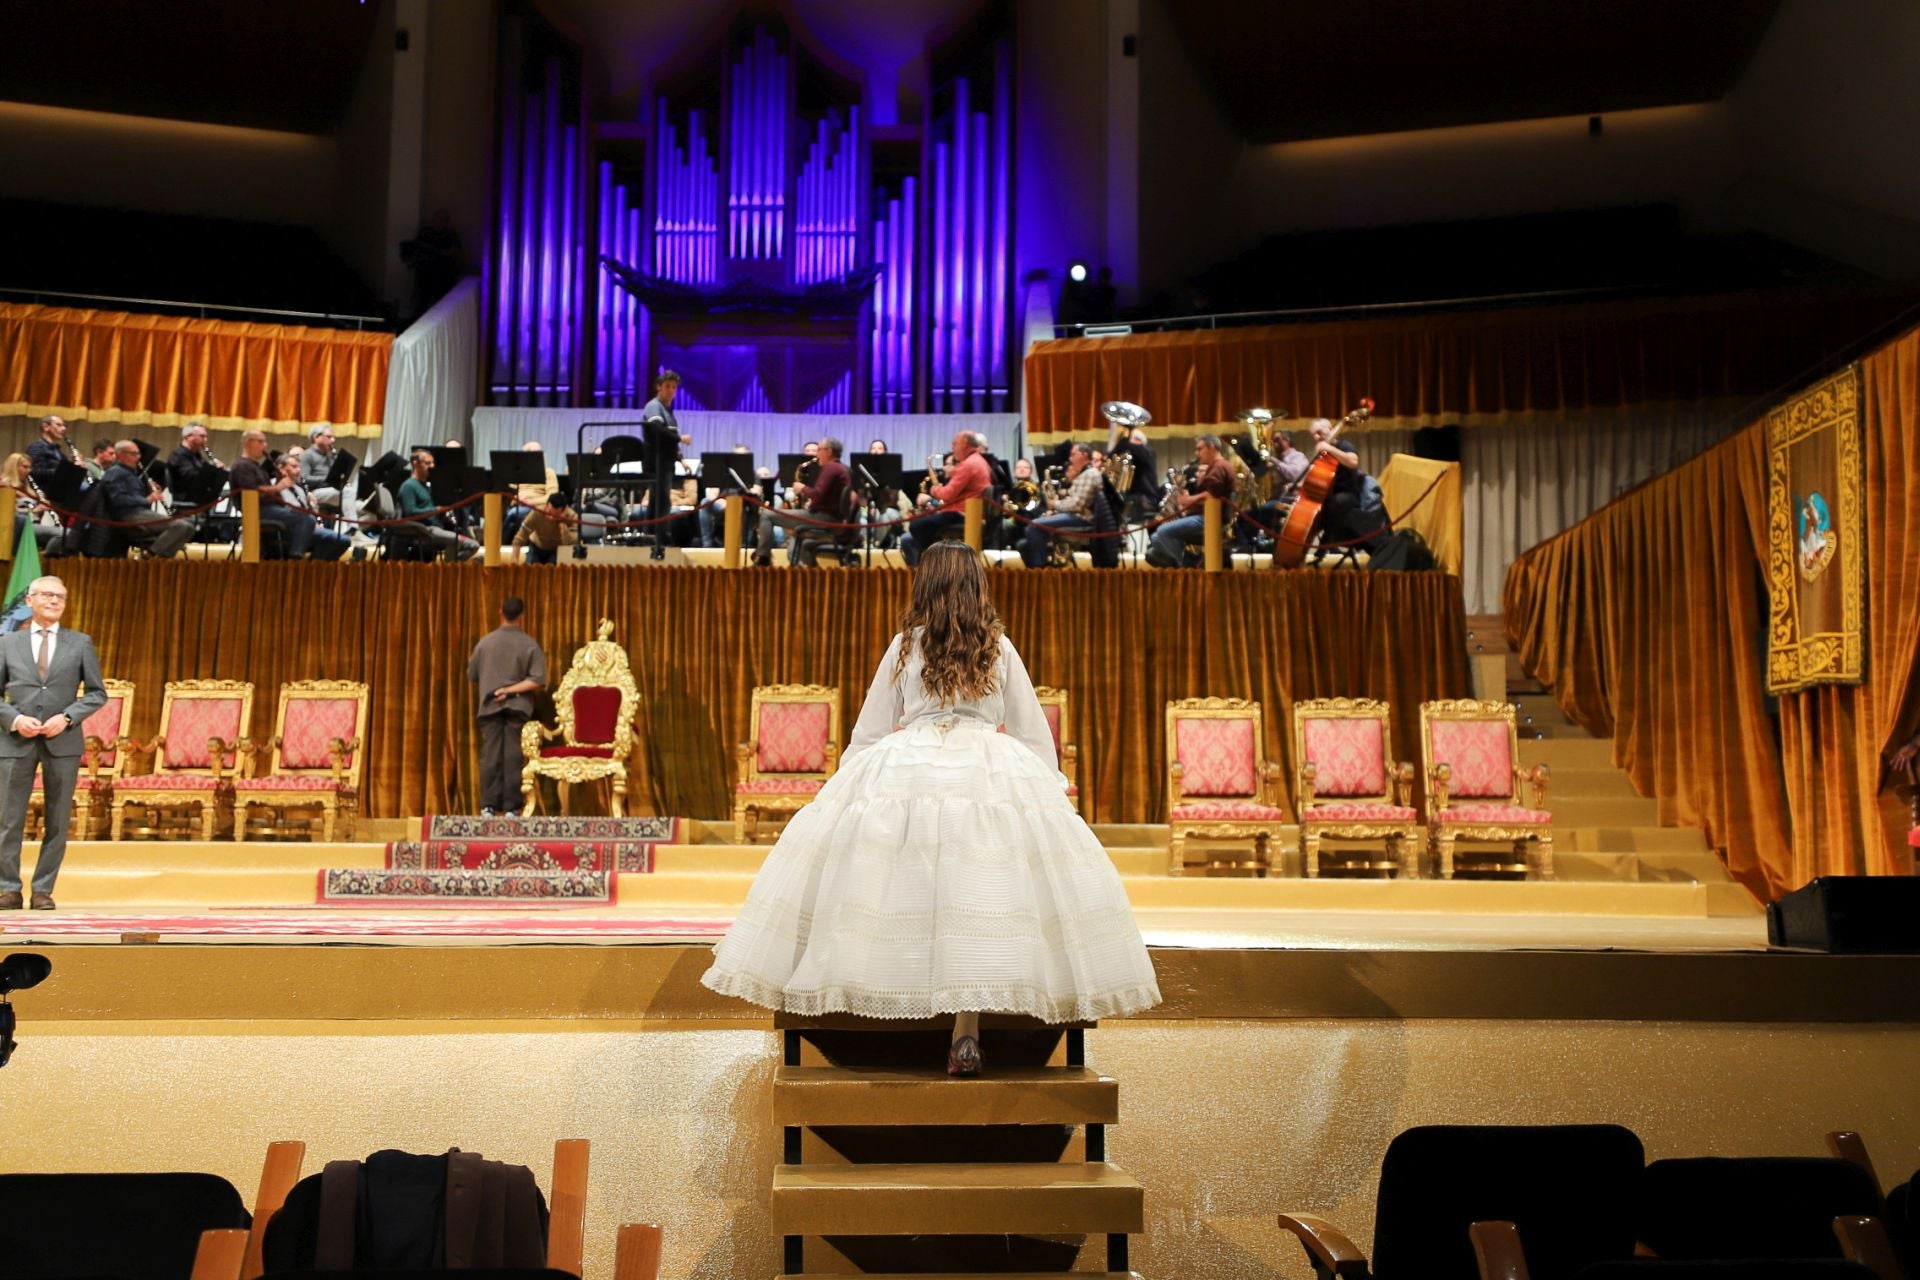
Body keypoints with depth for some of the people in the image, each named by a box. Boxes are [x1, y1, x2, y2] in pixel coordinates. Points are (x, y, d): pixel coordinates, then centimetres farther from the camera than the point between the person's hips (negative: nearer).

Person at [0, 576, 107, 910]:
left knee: (57, 822, 2)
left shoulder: (80, 644, 8)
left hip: (63, 741, 0)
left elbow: (97, 693, 7)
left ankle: (43, 891, 11)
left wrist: (67, 717, -8)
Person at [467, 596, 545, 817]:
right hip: (518, 707, -1)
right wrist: (511, 690, -8)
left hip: (490, 706, 2)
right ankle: (511, 808, -4)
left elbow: (472, 677, 12)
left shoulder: (485, 642, 3)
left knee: (490, 756, 1)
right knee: (514, 757, -2)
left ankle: (488, 806, -3)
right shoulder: (530, 644, -3)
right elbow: (538, 681, -12)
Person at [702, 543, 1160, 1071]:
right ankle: (966, 1033, -15)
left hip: (907, 768, 0)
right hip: (991, 776, 0)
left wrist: (849, 780, 26)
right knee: (977, 893, -6)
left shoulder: (905, 645, 12)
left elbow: (870, 728, 15)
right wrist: (1049, 786, 27)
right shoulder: (1000, 648, 13)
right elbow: (1032, 730, 17)